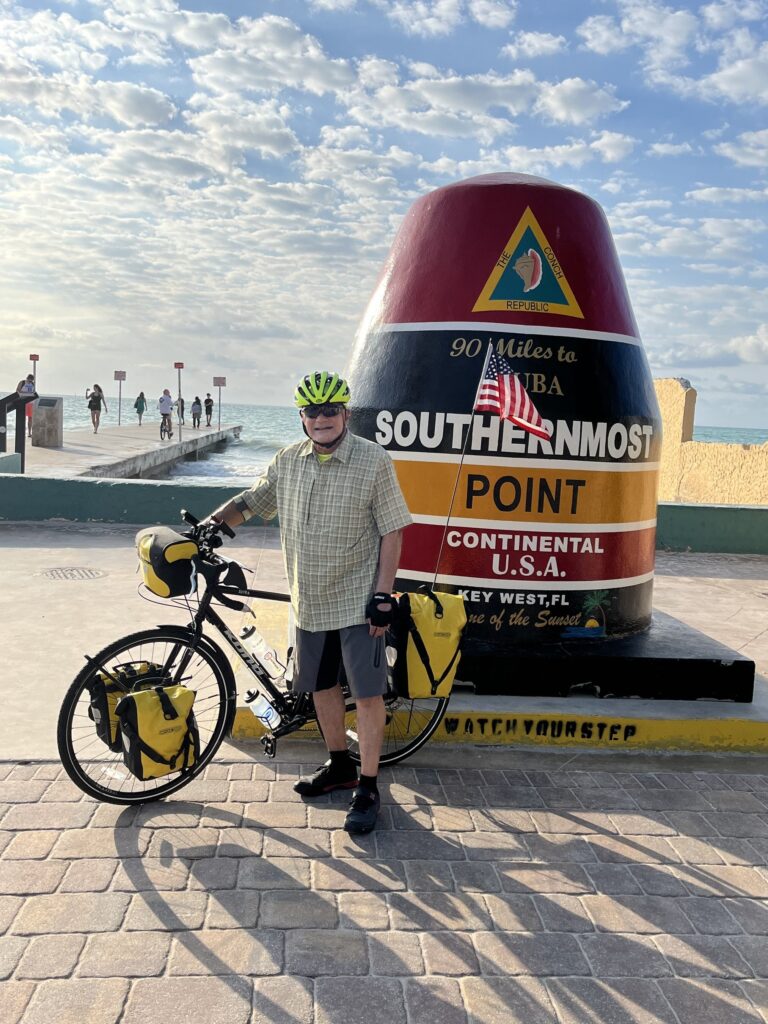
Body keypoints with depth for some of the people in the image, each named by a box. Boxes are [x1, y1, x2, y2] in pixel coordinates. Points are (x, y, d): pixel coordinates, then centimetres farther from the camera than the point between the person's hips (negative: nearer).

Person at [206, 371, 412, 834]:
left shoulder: (373, 460, -11)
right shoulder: (288, 461, 3)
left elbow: (391, 531, -10)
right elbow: (251, 501, 15)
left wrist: (383, 595, -14)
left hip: (358, 600, -5)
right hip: (310, 601, 6)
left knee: (367, 692, -2)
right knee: (322, 685, 17)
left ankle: (368, 788, 12)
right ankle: (340, 765, 37)